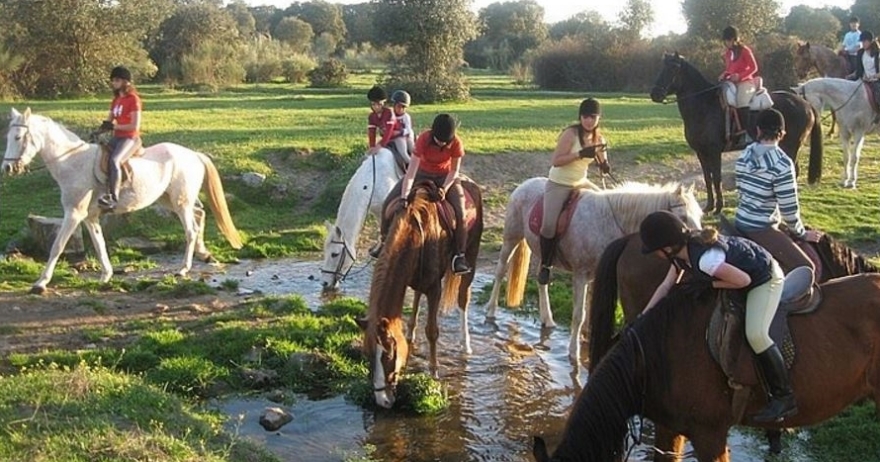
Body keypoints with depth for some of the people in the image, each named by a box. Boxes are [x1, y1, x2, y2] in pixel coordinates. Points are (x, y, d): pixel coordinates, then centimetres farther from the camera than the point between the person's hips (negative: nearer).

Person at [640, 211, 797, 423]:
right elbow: (666, 286, 0)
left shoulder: (704, 258, -37)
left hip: (764, 277, -10)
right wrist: (644, 316, -5)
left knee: (755, 334, -22)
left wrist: (711, 284, -17)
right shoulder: (681, 251, -8)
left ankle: (784, 397, -10)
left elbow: (743, 280, -30)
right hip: (748, 273, 10)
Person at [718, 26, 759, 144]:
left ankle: (746, 133, -24)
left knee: (741, 103, -25)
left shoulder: (745, 51, -6)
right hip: (732, 82, 7)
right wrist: (724, 75, -2)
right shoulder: (727, 52, 13)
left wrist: (739, 76, -20)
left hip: (745, 82, -7)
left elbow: (754, 68, -7)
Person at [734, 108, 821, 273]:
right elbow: (789, 208, -15)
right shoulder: (782, 163, -17)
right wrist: (801, 233, 1)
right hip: (761, 230, -8)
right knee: (806, 268, -8)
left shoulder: (745, 155, 3)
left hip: (740, 222, 8)